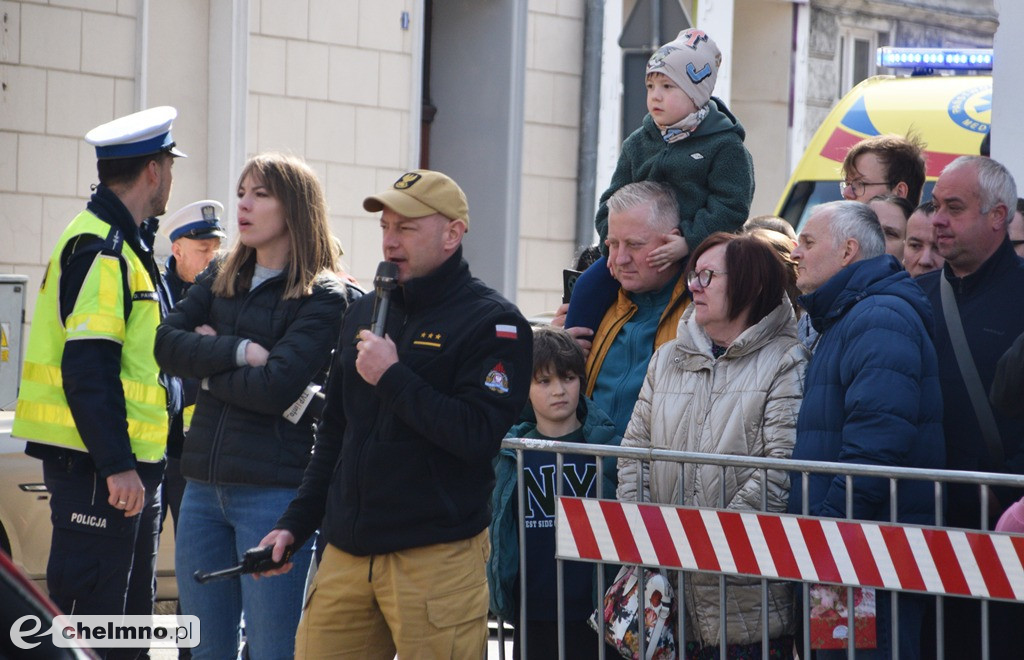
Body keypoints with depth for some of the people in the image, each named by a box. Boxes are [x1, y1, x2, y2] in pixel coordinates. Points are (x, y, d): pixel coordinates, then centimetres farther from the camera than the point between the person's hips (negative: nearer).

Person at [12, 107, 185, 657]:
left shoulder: (123, 245, 18)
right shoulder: (101, 249, -14)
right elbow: (86, 369, -22)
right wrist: (117, 465, -23)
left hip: (124, 465, 11)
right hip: (97, 468, -10)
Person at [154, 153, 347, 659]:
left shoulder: (323, 299, -6)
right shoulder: (219, 280, 13)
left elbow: (274, 388, -17)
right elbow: (167, 344, -1)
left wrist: (208, 360, -4)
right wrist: (241, 352, -13)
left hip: (275, 489, -6)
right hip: (204, 485, 6)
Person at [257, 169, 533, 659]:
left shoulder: (495, 324, -5)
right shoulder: (365, 312, 16)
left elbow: (477, 436, -18)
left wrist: (392, 377, -15)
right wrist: (295, 524, 16)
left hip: (437, 558, -6)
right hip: (346, 554, 6)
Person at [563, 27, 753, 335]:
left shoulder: (725, 145, -2)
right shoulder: (637, 144, 16)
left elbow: (729, 208, -11)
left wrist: (687, 243, -24)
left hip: (697, 254, -5)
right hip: (637, 249, 5)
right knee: (588, 286, -14)